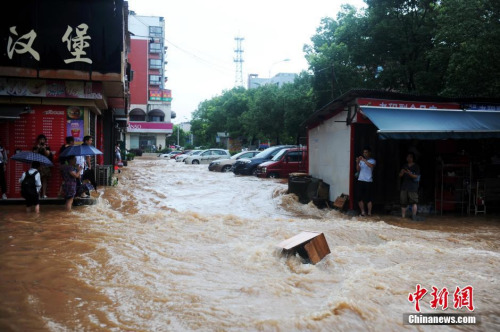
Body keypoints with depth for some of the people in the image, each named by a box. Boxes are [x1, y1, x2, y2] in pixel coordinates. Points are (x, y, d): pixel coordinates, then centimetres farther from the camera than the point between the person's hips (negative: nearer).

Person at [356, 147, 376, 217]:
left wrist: (364, 160, -27)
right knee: (360, 198, 2)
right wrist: (357, 163, -14)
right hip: (360, 181, 4)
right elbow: (358, 170, 3)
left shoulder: (372, 160, 0)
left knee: (369, 198, -2)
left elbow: (371, 166, -23)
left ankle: (369, 213, 6)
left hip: (368, 181, -4)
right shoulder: (361, 160, 11)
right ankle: (362, 212, 12)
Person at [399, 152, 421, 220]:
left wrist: (409, 173, -27)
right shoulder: (404, 166, 15)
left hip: (413, 187, -4)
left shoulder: (416, 167, 1)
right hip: (404, 187, 4)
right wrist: (402, 173, -13)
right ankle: (403, 217, 10)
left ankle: (414, 217, -9)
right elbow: (400, 176, 11)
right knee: (403, 203, 4)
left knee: (414, 202, -11)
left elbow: (416, 176, -8)